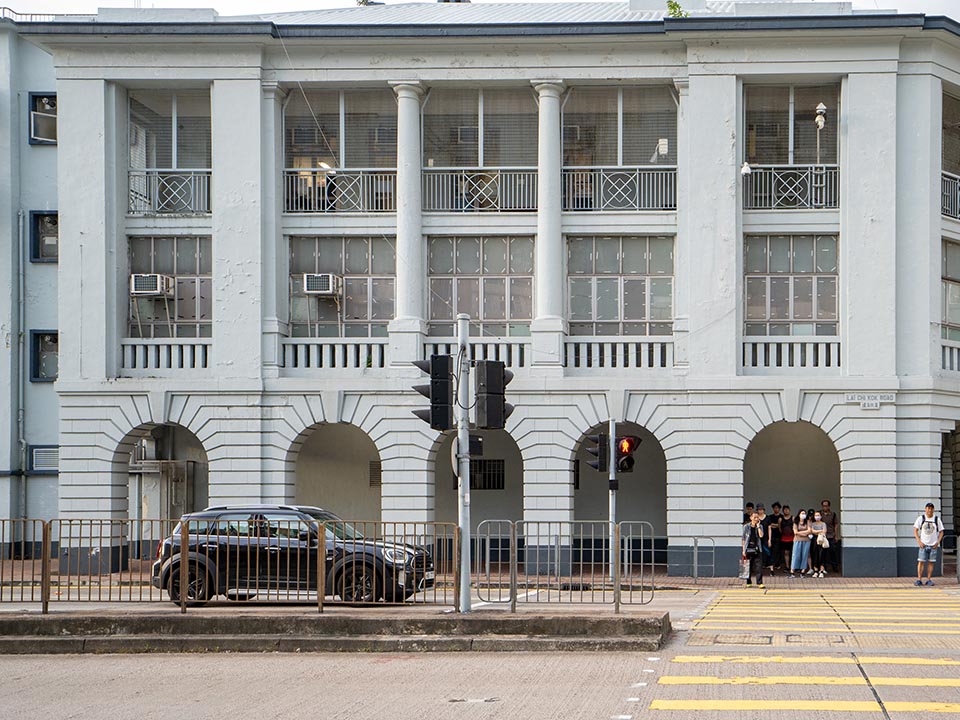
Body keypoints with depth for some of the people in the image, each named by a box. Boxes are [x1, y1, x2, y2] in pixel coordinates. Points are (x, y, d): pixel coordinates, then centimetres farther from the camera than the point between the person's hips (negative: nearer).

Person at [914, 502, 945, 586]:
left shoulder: (937, 519, 5)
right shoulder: (921, 519, 2)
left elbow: (941, 532, 9)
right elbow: (915, 530, 3)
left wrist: (938, 542, -4)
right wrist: (919, 541, -8)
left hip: (933, 545, 1)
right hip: (923, 544, -1)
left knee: (931, 562, 1)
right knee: (921, 561, -7)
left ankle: (929, 580, 5)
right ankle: (919, 580, -6)